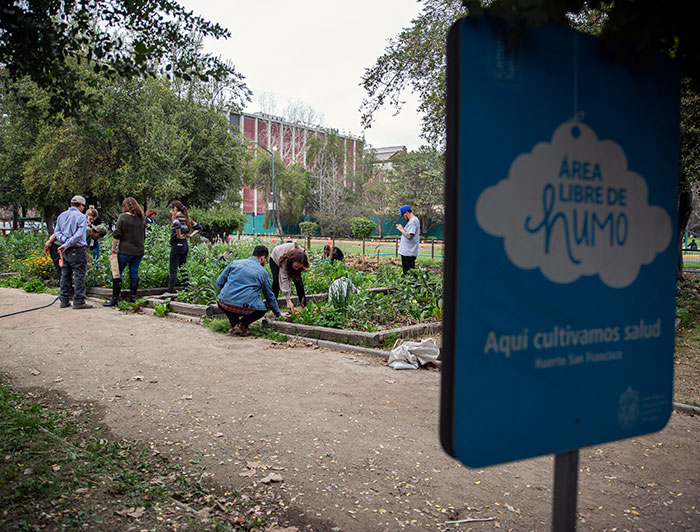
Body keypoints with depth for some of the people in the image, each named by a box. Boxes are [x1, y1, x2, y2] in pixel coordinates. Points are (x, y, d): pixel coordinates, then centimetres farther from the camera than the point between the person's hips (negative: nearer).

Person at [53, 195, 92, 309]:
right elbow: (79, 234, -19)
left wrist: (65, 240, -6)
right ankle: (78, 301, -4)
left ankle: (64, 300, 18)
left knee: (65, 275, 14)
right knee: (79, 276, -3)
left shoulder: (61, 216, 13)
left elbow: (56, 232, 8)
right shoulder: (81, 217, -8)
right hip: (77, 250, -7)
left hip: (65, 251, 7)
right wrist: (66, 244, -17)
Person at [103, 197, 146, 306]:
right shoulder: (141, 218, 9)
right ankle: (132, 297, 10)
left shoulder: (123, 217, -6)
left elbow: (116, 235, -9)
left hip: (125, 250, -5)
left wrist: (113, 248, -2)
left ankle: (115, 299, 1)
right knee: (134, 273, 10)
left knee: (116, 273, 2)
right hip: (139, 251, 5)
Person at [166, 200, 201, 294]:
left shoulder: (175, 217, -10)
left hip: (177, 244, -8)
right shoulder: (185, 217, 13)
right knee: (183, 268, 12)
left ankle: (170, 291, -5)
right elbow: (198, 227, 18)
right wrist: (191, 235, 9)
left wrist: (179, 236, -20)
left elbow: (177, 225, -33)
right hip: (185, 244, 8)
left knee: (173, 270, -5)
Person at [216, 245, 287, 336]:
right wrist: (278, 314, 34)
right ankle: (242, 325, 1)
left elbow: (219, 282, 13)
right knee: (263, 309, 27)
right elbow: (270, 296, 20)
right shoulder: (263, 272, 10)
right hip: (245, 308, -2)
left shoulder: (234, 263, 12)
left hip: (225, 305, 2)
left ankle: (234, 324, 12)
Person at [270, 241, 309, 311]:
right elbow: (284, 280, -46)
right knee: (276, 282, -20)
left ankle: (304, 305, 0)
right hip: (276, 260, -4)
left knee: (298, 281, -10)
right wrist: (288, 301, -48)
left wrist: (301, 268, -36)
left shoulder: (304, 255, -34)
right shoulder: (284, 261, -47)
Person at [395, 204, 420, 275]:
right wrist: (402, 228, 12)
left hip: (408, 253, -11)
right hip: (406, 252, 11)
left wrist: (401, 230, -11)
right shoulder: (414, 220, 17)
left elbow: (409, 236, -23)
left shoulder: (412, 221, -16)